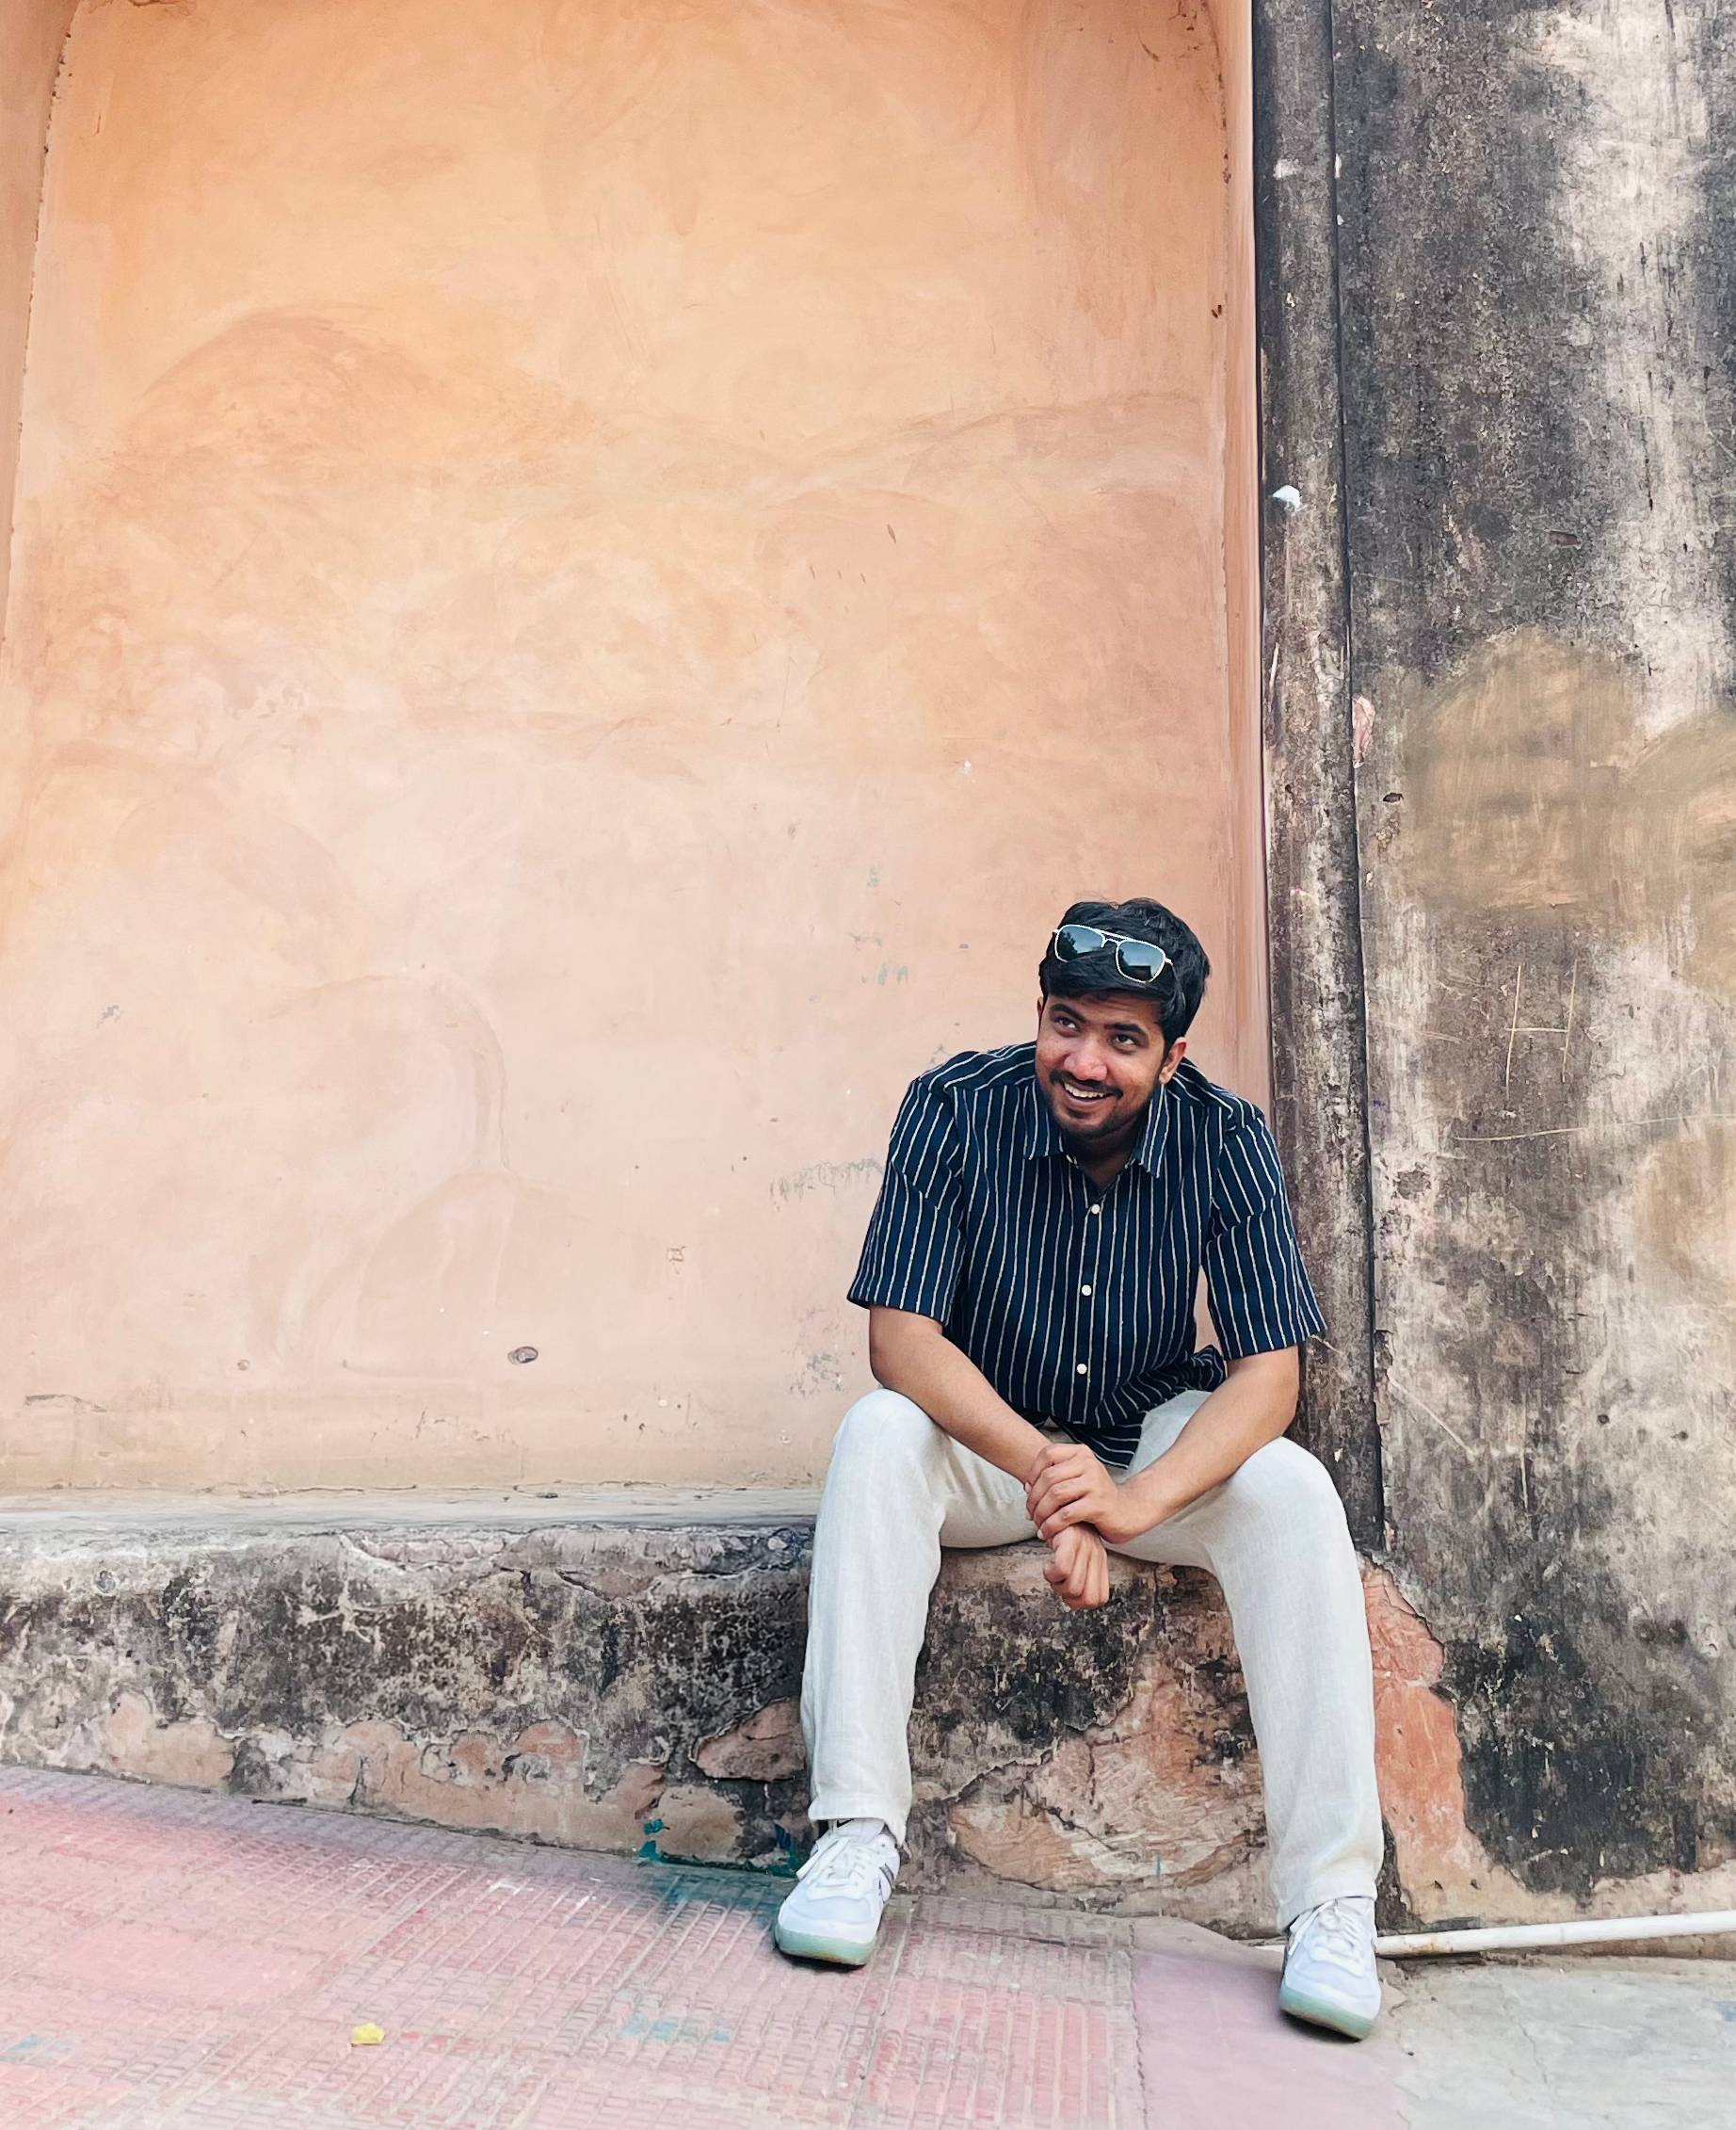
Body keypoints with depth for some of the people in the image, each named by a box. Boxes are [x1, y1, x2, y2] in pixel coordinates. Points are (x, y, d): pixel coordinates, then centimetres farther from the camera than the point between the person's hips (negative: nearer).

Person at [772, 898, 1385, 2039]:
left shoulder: (1226, 1142, -15)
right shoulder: (955, 1109, -18)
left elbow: (1269, 1370, -18)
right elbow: (901, 1334, -23)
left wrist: (1134, 1498, -37)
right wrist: (1040, 1469, -39)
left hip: (1159, 1448, 1)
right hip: (985, 1442, 0)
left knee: (1290, 1489, -27)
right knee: (877, 1435, -30)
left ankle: (1333, 1904, -22)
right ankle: (858, 1837, -27)